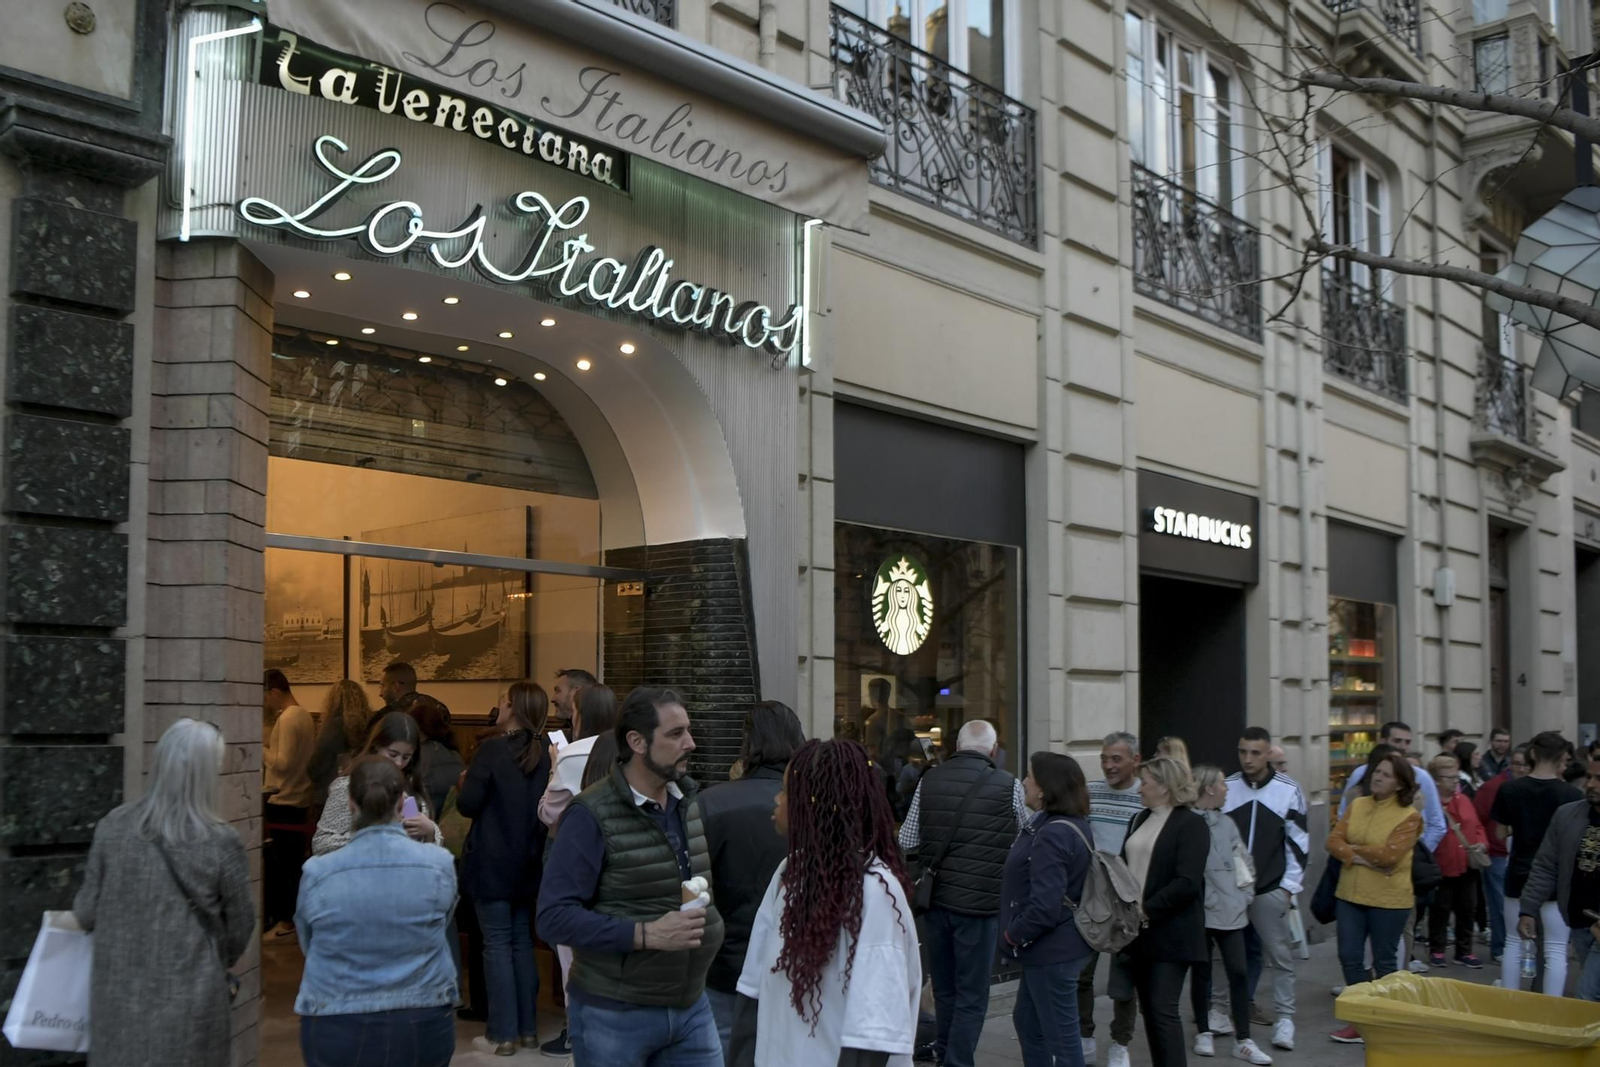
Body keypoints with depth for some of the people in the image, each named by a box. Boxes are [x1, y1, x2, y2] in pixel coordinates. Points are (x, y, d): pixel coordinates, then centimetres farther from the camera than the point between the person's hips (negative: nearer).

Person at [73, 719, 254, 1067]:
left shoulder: (113, 828, -5)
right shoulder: (221, 843, -13)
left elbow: (87, 912, 3)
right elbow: (240, 925, -1)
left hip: (121, 998, 3)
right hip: (190, 1004, -3)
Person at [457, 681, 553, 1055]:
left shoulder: (491, 750, -14)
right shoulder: (545, 754, 2)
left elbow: (468, 804, -15)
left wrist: (466, 784, 4)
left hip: (492, 862, -5)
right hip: (528, 861, 6)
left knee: (497, 944, 0)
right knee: (522, 941, 14)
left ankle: (502, 1034, 2)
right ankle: (528, 1028, 18)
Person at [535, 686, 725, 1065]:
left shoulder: (692, 802, 4)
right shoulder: (592, 815, -15)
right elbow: (554, 918, -19)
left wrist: (710, 921, 0)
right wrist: (645, 934, -26)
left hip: (692, 1008, 5)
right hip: (614, 1015, -5)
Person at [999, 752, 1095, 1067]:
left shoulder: (1052, 835, -24)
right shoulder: (1074, 824, 8)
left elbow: (1045, 904, -29)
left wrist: (1013, 934, -13)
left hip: (1052, 949, -11)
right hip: (1054, 945, 11)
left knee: (1061, 1033, 0)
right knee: (1026, 1020, 23)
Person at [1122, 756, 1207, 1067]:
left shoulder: (1191, 825, -9)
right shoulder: (1139, 820, 14)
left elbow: (1187, 883, -18)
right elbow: (1125, 867, 13)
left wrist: (1147, 911, -17)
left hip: (1170, 934, -7)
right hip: (1140, 932, 7)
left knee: (1163, 1011, -8)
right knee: (1148, 1009, 11)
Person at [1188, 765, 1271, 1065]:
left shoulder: (1226, 823, 9)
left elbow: (1244, 861, 14)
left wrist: (1245, 896, 6)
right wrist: (1206, 898, -15)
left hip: (1231, 911, 5)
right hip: (1199, 912, -5)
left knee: (1239, 973, 3)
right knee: (1201, 974, 10)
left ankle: (1243, 1040, 9)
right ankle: (1204, 1032, 24)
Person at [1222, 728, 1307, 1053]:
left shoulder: (1289, 790, -4)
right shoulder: (1225, 788, 2)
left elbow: (1298, 842, -1)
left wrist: (1289, 886, -4)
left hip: (1270, 889, -2)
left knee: (1280, 955, 2)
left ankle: (1284, 1018, 12)